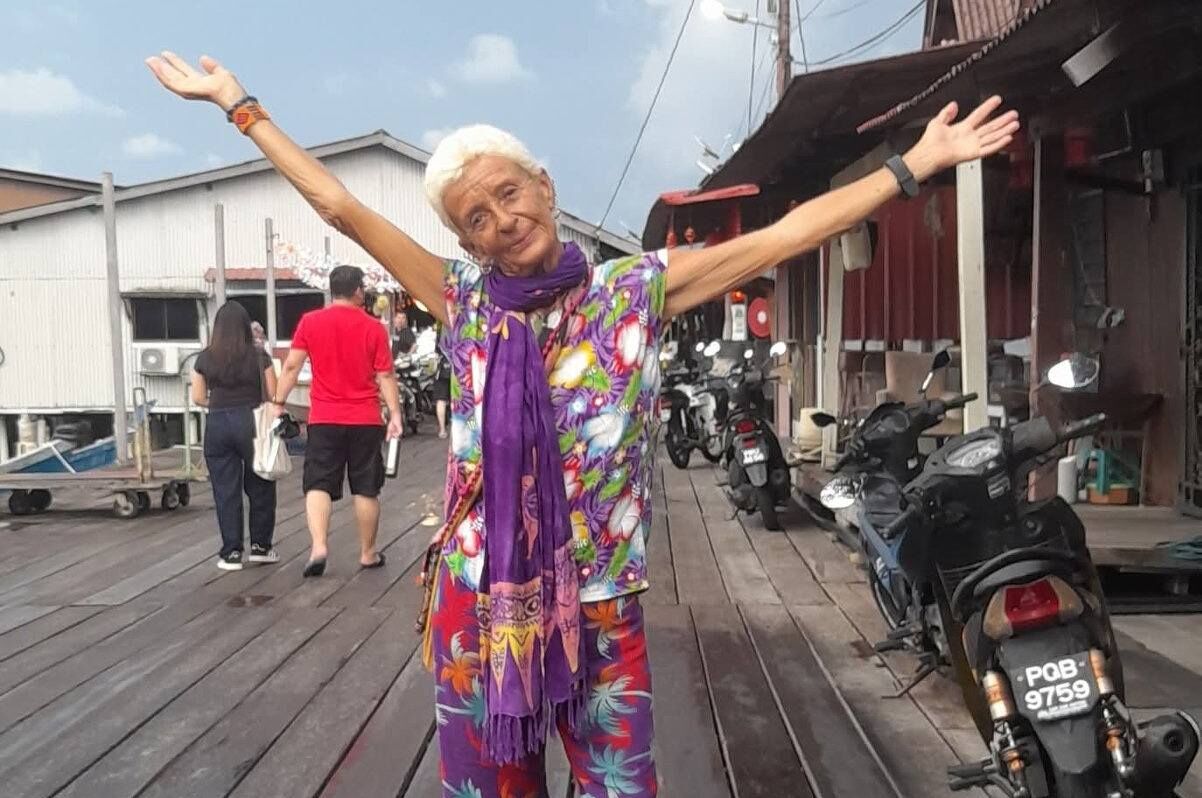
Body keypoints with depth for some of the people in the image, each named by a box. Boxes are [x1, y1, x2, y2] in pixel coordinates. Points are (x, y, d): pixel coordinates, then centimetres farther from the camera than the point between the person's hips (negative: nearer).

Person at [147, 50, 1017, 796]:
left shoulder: (636, 290, -3)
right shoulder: (465, 301, 1)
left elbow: (783, 237, -4)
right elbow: (343, 208, 5)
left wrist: (916, 163, -3)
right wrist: (241, 106, 10)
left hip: (600, 612, -1)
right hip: (477, 607, 2)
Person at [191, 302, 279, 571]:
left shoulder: (205, 358, 2)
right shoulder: (258, 356, -4)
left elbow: (198, 398, 5)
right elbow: (273, 394, -3)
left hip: (217, 425, 2)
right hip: (251, 422, -1)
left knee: (225, 491, 7)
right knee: (260, 487, 13)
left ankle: (231, 553, 11)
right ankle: (260, 546, 19)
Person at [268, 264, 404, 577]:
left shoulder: (309, 322, 0)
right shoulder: (373, 328, -3)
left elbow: (291, 366, 1)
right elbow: (385, 375, -3)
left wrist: (278, 403, 9)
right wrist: (395, 413, 0)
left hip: (324, 419, 1)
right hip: (365, 420, 0)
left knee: (318, 484, 6)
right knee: (366, 489, 8)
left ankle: (319, 546, -11)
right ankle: (368, 553, 17)